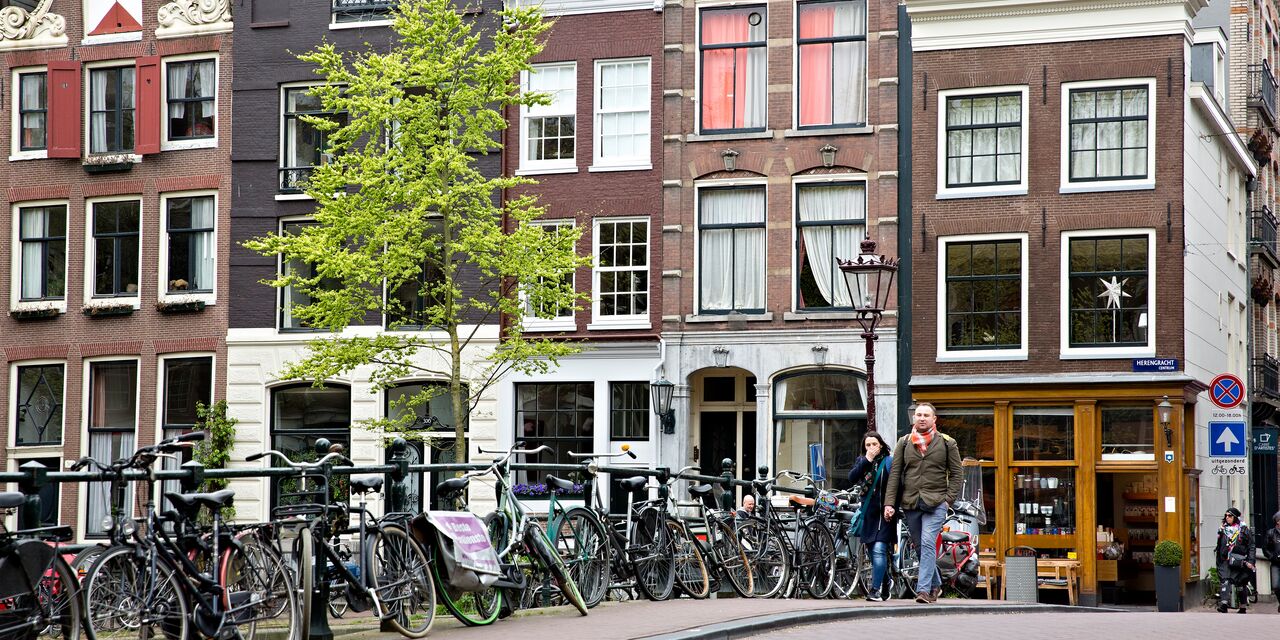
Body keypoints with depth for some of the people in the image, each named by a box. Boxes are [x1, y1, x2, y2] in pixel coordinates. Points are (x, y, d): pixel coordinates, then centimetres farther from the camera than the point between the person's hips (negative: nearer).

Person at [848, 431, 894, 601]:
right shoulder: (862, 461, 11)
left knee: (879, 550, -16)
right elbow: (852, 477, -5)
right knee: (874, 552, 11)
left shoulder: (889, 462, -2)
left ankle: (876, 590, -19)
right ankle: (884, 586, 23)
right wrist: (867, 460, -12)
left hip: (883, 512, -5)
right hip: (867, 513, 5)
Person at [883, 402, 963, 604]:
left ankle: (924, 590, -19)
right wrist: (889, 503, -1)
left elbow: (957, 473, 7)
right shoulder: (904, 443, 11)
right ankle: (935, 585, 25)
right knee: (920, 547, 9)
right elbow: (894, 473, 7)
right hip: (910, 503, 4)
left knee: (928, 543, -17)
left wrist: (949, 499, -5)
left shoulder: (947, 443, 6)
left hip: (935, 503, -4)